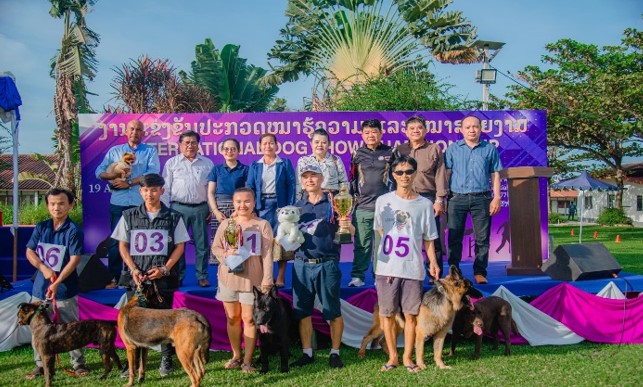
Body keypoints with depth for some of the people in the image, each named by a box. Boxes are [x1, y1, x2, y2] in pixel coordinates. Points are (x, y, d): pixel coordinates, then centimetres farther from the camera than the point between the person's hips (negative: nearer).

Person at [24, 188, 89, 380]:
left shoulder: (74, 230, -8)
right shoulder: (41, 227, 6)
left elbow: (74, 260, -13)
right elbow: (29, 252, 7)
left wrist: (57, 282, -20)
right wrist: (43, 268, -11)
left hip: (65, 289, -4)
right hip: (40, 286, 5)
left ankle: (78, 363, 13)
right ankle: (40, 364, 21)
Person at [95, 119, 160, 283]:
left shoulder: (150, 151, 9)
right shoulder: (115, 151, 15)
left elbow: (153, 173, -7)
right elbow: (99, 172, 7)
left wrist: (129, 182, -12)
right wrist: (113, 174, -15)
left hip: (142, 203, -1)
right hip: (119, 203, 1)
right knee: (116, 241, 1)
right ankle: (113, 277, 9)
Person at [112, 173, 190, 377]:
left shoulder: (173, 217, 1)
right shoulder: (129, 216, 4)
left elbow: (179, 246, 1)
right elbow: (122, 246, 6)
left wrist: (164, 269, -11)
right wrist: (133, 269, -6)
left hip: (164, 277, -1)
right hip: (137, 277, 1)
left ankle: (166, 360, 17)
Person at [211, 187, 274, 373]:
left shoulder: (263, 225, -4)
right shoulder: (225, 224, 4)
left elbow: (267, 255, -6)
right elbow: (215, 247, 10)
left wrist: (267, 280, -10)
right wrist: (225, 255, -13)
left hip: (252, 280, -3)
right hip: (228, 278, 3)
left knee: (249, 318, 1)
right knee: (233, 318, 12)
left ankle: (247, 360, 11)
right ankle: (236, 356, 26)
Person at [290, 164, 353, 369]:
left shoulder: (333, 204, 1)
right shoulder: (297, 206, 13)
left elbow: (350, 233, -4)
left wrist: (348, 226, -26)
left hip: (327, 264, -4)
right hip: (302, 265, 4)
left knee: (333, 311, 2)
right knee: (302, 311, 7)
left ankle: (335, 353, 14)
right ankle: (307, 353, 18)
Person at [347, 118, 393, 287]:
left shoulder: (390, 153, 6)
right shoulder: (357, 154, 9)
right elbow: (352, 179, 17)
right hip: (362, 207, 1)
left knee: (382, 244, 3)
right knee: (361, 244, 2)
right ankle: (357, 276, 7)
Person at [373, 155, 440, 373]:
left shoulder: (425, 204, 2)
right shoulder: (383, 201, 3)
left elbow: (428, 238, 6)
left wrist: (432, 262, -4)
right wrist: (392, 247, 10)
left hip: (413, 269, -1)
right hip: (387, 268, 1)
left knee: (411, 315, 4)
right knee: (388, 314, 7)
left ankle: (407, 357, 18)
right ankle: (392, 357, 20)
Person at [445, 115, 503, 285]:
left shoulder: (490, 149, 9)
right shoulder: (453, 149, 8)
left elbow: (495, 175, 9)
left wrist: (496, 198, 1)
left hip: (481, 198, 0)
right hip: (457, 198, 0)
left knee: (482, 237, 1)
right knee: (454, 237, 3)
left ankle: (480, 272, 9)